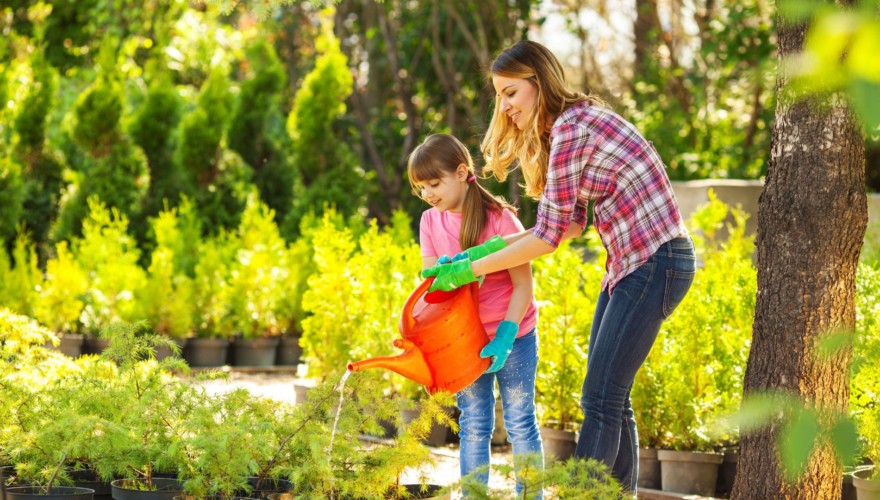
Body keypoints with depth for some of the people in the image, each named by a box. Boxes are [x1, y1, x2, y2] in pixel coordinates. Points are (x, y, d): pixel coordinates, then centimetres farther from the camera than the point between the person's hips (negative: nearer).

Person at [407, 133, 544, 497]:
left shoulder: (499, 218, -16)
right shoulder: (430, 221, -1)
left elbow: (523, 284, -16)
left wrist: (504, 338, -24)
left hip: (512, 335, -4)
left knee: (520, 423, 2)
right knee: (473, 426, 6)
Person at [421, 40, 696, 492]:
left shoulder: (571, 127, -15)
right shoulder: (578, 120, 15)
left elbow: (549, 235, -15)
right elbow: (571, 223, 15)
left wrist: (471, 270, -8)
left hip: (654, 263, -10)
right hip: (631, 264, 10)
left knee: (601, 400, -10)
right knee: (610, 399, 10)